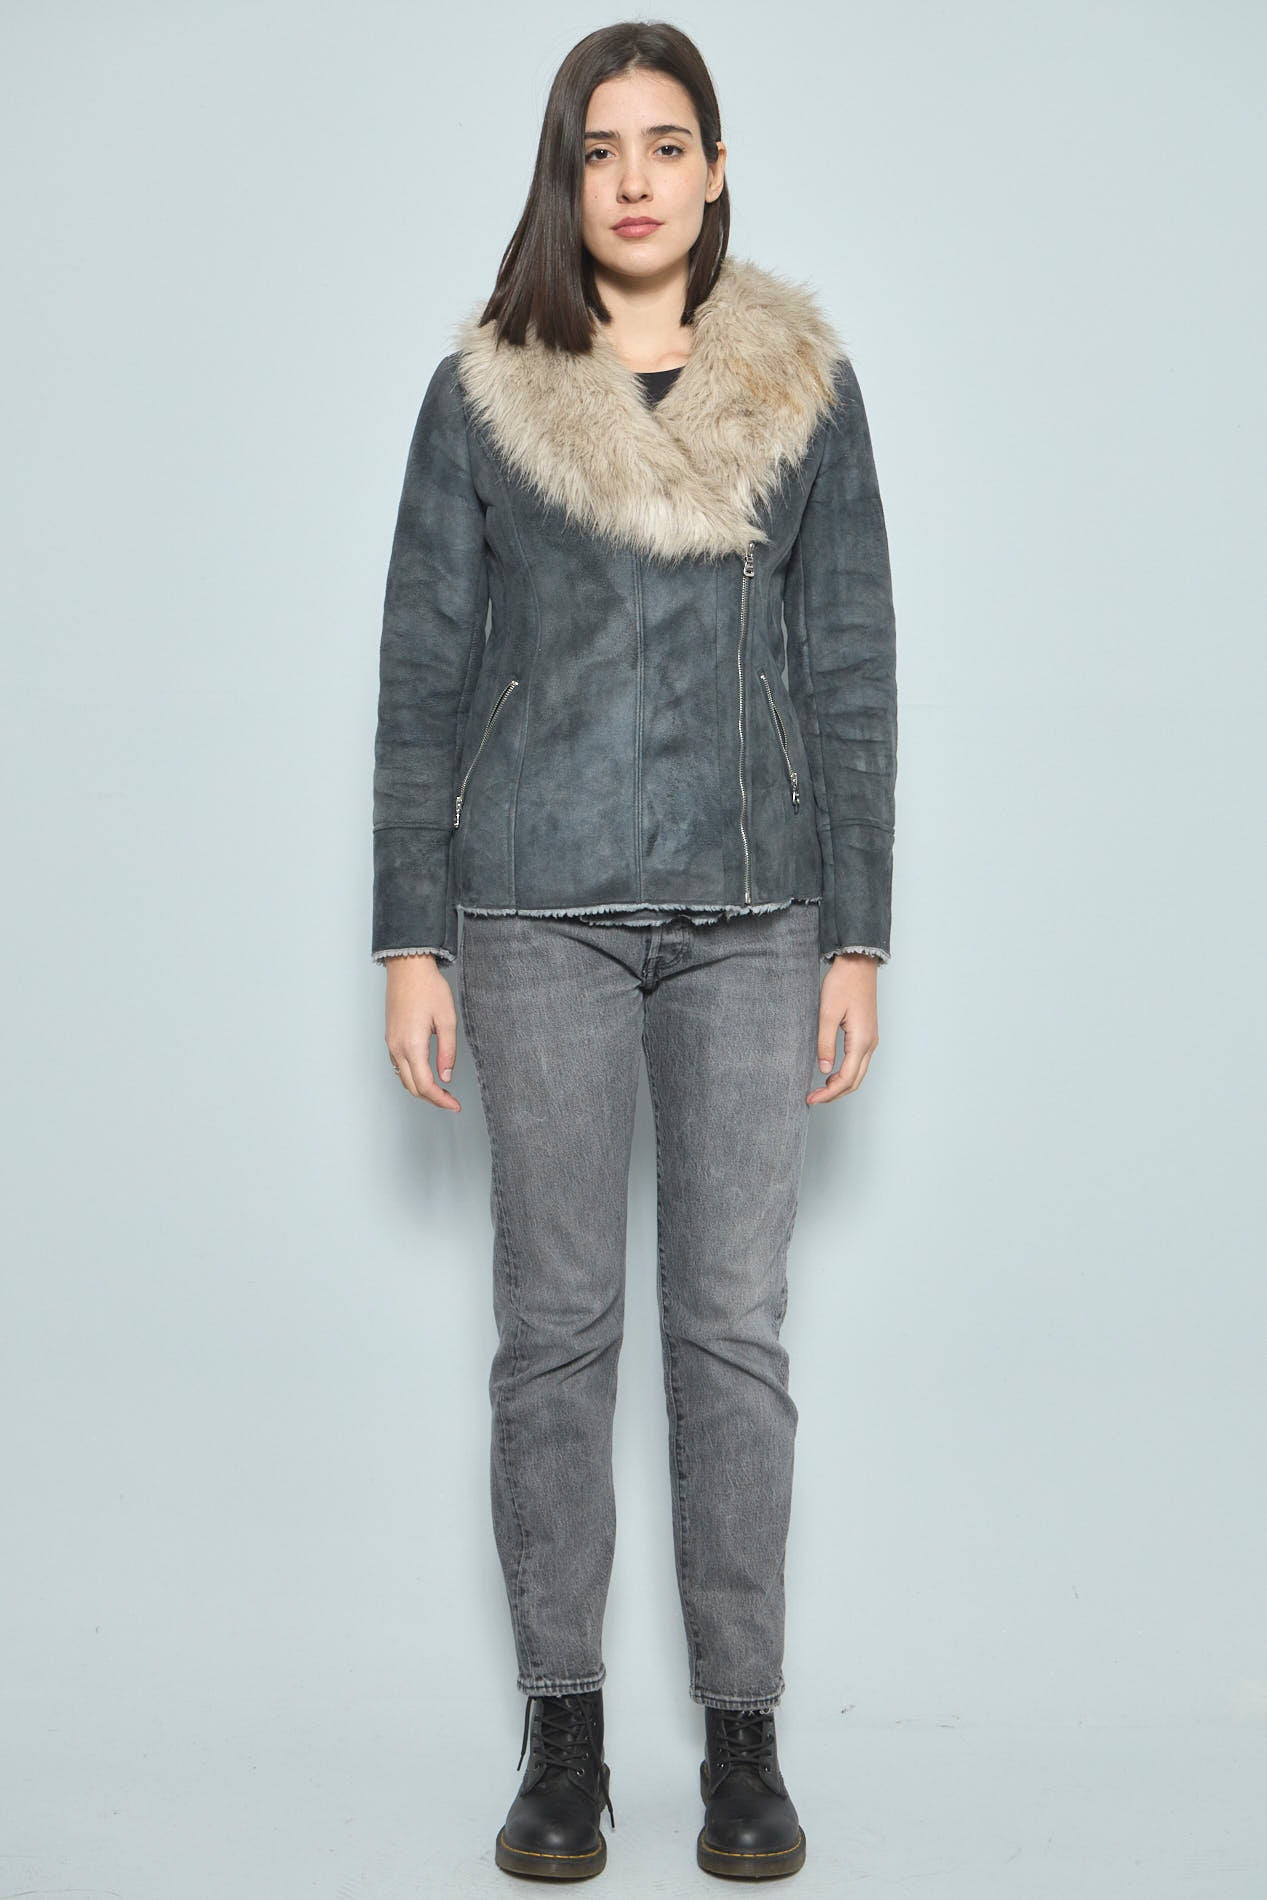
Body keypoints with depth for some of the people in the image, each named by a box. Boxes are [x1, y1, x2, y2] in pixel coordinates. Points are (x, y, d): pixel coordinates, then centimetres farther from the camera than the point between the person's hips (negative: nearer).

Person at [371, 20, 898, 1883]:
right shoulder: (483, 393, 5)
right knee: (554, 1323, 3)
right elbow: (422, 676, 5)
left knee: (734, 1322, 2)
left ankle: (745, 1734, 15)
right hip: (541, 909, 0)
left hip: (751, 908, 1)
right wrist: (412, 941, -1)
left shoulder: (804, 385, 7)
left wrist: (857, 940, 2)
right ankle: (563, 1733, 16)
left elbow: (851, 673, 7)